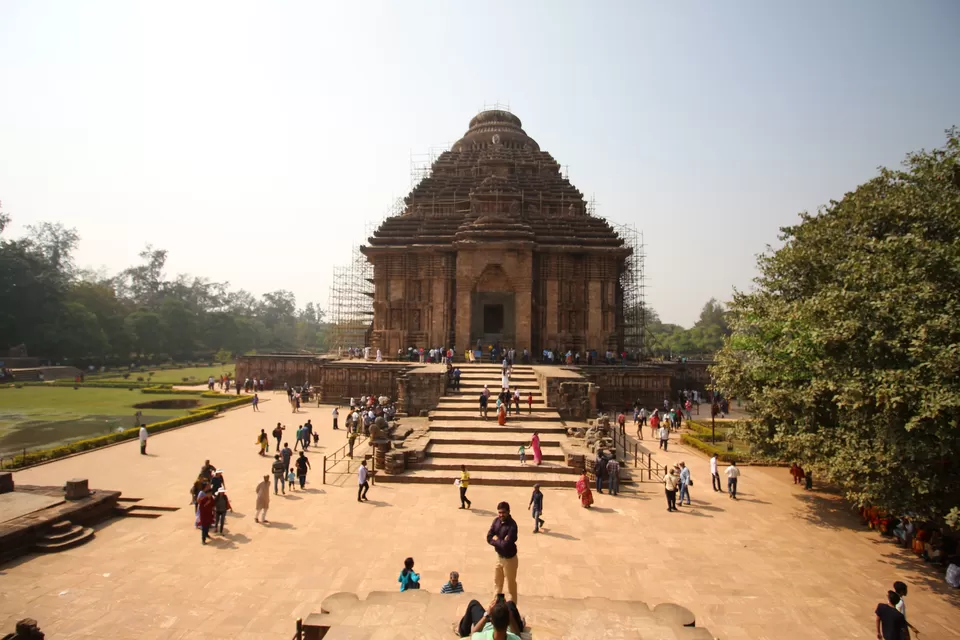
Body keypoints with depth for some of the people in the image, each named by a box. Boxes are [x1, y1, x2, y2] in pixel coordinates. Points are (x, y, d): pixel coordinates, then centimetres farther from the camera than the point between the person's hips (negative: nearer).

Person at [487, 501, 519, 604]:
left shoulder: (512, 525, -27)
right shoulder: (496, 521, -6)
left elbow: (506, 544, -32)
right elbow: (489, 538, -9)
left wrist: (496, 539, -16)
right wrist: (501, 541, -23)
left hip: (509, 558, -7)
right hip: (499, 556, 7)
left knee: (511, 584, 11)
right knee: (497, 581, 25)